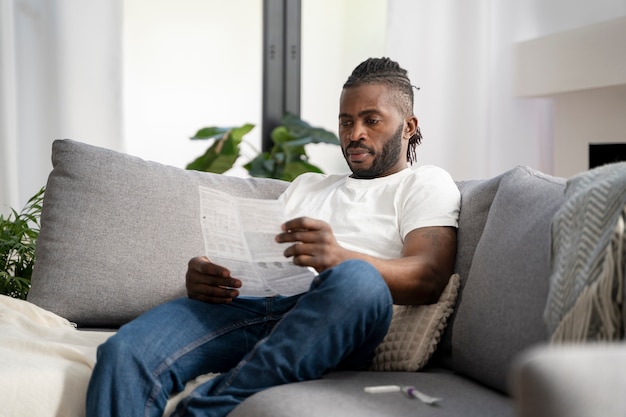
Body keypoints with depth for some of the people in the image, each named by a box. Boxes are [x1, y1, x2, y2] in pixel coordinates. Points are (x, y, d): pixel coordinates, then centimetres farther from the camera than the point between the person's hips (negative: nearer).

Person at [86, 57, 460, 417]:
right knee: (125, 351, -26)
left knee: (358, 280, -41)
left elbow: (428, 278, -3)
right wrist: (205, 278, 0)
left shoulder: (426, 183, 17)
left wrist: (339, 259, -23)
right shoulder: (307, 185, 36)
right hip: (249, 304, 4)